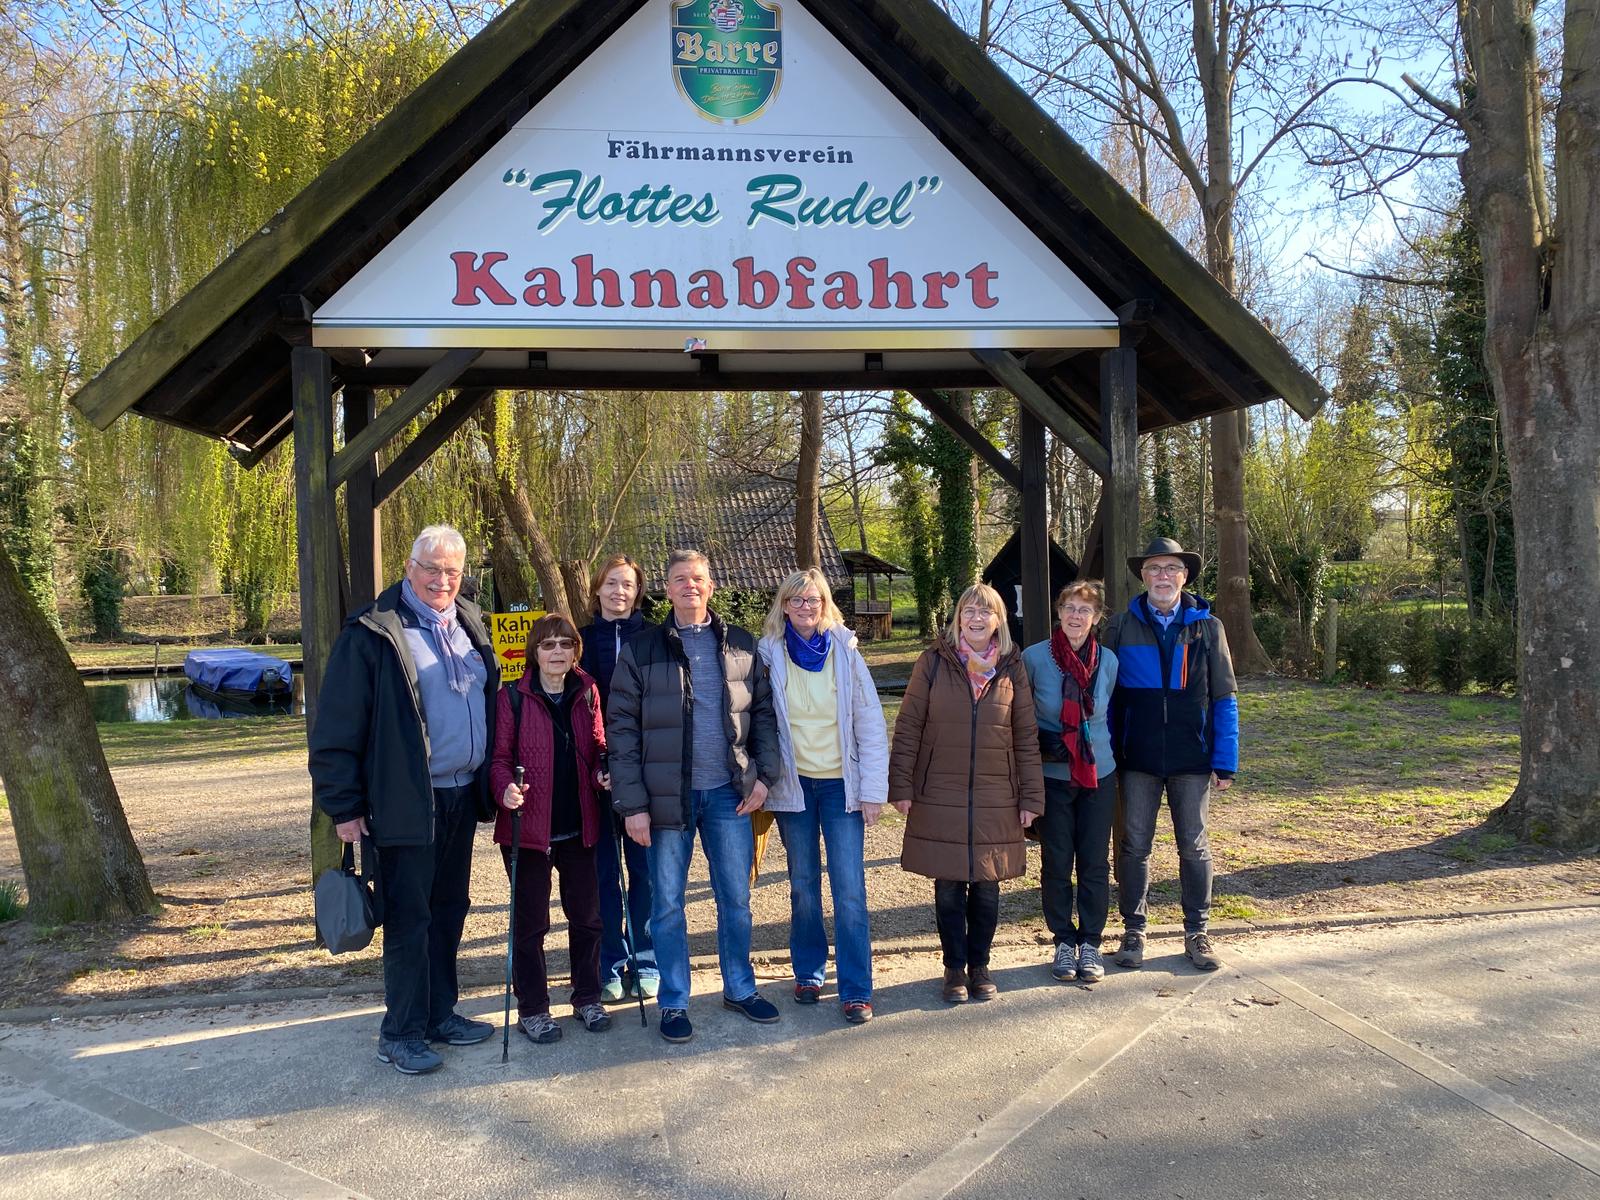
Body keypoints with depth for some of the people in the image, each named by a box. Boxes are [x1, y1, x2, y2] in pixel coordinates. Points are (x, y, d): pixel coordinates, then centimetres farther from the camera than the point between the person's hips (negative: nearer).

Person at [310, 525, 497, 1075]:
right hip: (407, 803, -7)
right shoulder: (372, 633, -11)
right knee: (409, 919, 1)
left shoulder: (469, 625, 10)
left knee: (449, 911, 16)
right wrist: (344, 805, -13)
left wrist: (494, 780, 13)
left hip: (462, 797, 7)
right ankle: (400, 1033, 14)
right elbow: (336, 726, -12)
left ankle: (440, 1014, 29)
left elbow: (489, 703, 18)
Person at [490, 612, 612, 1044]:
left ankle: (587, 998, 30)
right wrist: (506, 787, -25)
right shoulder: (513, 697, -7)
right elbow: (500, 756, -7)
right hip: (529, 826, -4)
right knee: (530, 922, 6)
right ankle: (532, 1009, 21)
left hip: (578, 826, 4)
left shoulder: (587, 693, 5)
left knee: (586, 915, 13)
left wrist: (603, 773, -6)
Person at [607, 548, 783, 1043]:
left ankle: (740, 988, 30)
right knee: (668, 905, 8)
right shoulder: (642, 650, -3)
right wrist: (632, 803, -10)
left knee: (736, 898, 11)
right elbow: (621, 729, -5)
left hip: (729, 793, 2)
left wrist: (764, 773, -2)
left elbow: (763, 712, 10)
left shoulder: (741, 645, 5)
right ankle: (673, 1002, 23)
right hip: (668, 795, -2)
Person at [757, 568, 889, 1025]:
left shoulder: (845, 652, -2)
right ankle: (808, 974, 28)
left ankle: (856, 990, 6)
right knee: (803, 886, 12)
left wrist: (873, 789, -6)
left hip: (841, 783, -1)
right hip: (793, 785, 1)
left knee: (850, 890, -3)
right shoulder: (769, 654, 0)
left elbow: (871, 724, -2)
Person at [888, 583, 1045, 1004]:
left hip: (996, 801, 1)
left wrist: (1030, 796, 3)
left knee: (987, 890, 8)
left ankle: (979, 965, 26)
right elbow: (908, 727, -1)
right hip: (940, 799, -1)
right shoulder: (934, 662, -1)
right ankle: (955, 968, 22)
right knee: (948, 889, 5)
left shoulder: (1012, 667, 4)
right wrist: (901, 786, -5)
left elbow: (1026, 736, 6)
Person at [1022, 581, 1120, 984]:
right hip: (1052, 777, -2)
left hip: (1099, 776, 2)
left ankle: (1090, 943, 20)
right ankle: (1064, 941, 21)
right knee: (1056, 864, 5)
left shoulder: (1108, 661, 0)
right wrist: (1040, 743, -5)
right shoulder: (1034, 657, -9)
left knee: (1095, 864, 6)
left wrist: (1099, 748, 13)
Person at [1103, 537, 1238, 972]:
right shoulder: (1122, 627, 1)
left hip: (1192, 759, 0)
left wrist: (1225, 762, -3)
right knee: (1134, 845, 7)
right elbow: (1107, 695, 3)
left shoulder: (1207, 627, 1)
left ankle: (1197, 932, 23)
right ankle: (1133, 930, 21)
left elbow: (1224, 699, 2)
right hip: (1137, 758, 0)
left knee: (1194, 846, 9)